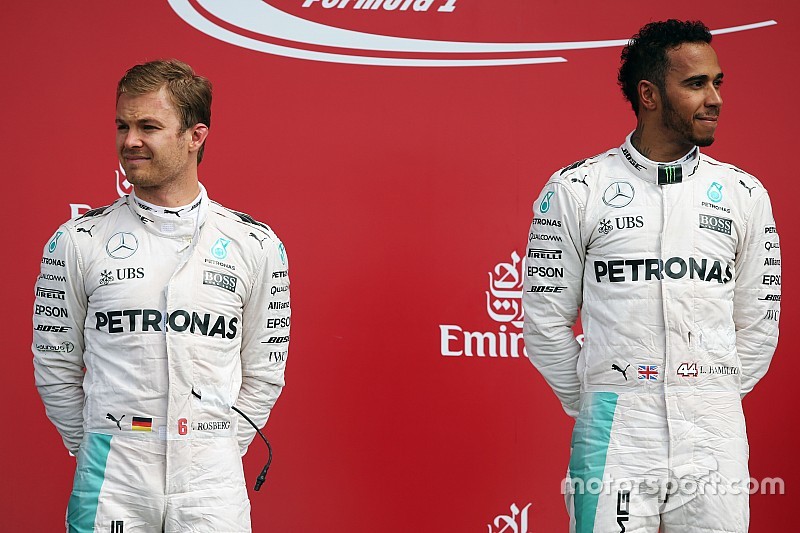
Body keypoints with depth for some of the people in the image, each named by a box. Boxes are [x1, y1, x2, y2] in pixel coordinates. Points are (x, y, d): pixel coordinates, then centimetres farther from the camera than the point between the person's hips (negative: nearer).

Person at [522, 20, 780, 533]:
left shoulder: (744, 194, 6)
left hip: (715, 435, 2)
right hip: (614, 436, -2)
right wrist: (590, 406, 7)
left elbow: (759, 321, 11)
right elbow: (547, 319, 4)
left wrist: (717, 402, 9)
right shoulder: (575, 190, -1)